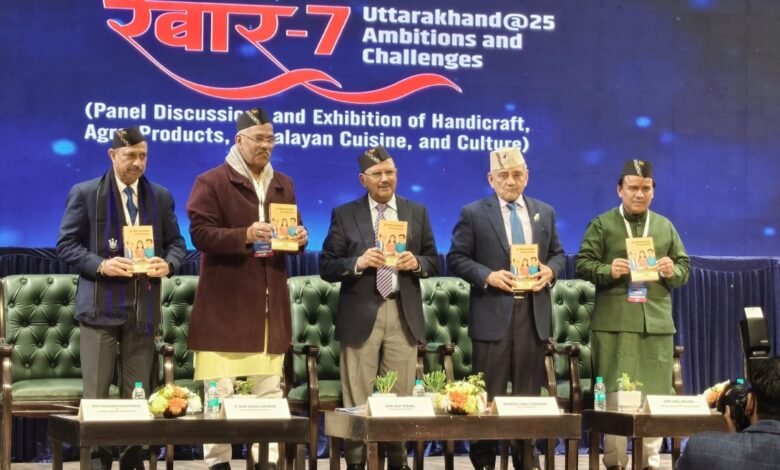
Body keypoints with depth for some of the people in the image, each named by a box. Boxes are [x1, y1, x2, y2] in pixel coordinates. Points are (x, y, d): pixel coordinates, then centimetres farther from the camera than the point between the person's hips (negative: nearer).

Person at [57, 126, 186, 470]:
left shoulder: (161, 197, 10)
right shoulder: (85, 193, 0)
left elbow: (176, 243, 13)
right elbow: (66, 244, -1)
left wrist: (168, 264, -10)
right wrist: (101, 265, -17)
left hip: (144, 308, 3)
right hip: (100, 305, -3)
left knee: (139, 394, 8)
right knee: (96, 394, 0)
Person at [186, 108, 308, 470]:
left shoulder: (283, 185, 16)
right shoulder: (211, 182, -3)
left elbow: (293, 232, 21)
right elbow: (200, 233, -11)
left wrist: (299, 238, -3)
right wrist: (244, 235, -24)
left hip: (270, 303, 5)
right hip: (225, 304, -5)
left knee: (270, 389, 6)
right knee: (219, 391, -2)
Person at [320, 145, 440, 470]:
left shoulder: (417, 212, 11)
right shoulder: (344, 214, 4)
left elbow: (434, 262, 11)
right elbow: (326, 267, 0)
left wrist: (417, 263, -11)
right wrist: (357, 263, -18)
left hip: (403, 314, 2)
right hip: (361, 315, -2)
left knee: (401, 397, 6)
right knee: (357, 399, 1)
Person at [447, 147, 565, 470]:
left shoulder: (544, 212, 12)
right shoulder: (474, 214, 0)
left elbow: (558, 254, 17)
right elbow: (456, 258, -2)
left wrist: (550, 270, -5)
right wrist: (488, 275, -16)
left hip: (533, 313, 4)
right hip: (493, 313, -3)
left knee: (529, 393, 9)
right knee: (488, 394, 1)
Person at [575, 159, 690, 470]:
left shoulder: (665, 226, 15)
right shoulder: (601, 225, 5)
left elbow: (685, 267, 14)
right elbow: (583, 264, -1)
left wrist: (672, 271, -8)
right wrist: (608, 270, -19)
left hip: (657, 321, 3)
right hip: (614, 321, -3)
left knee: (656, 394, 3)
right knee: (613, 393, -1)